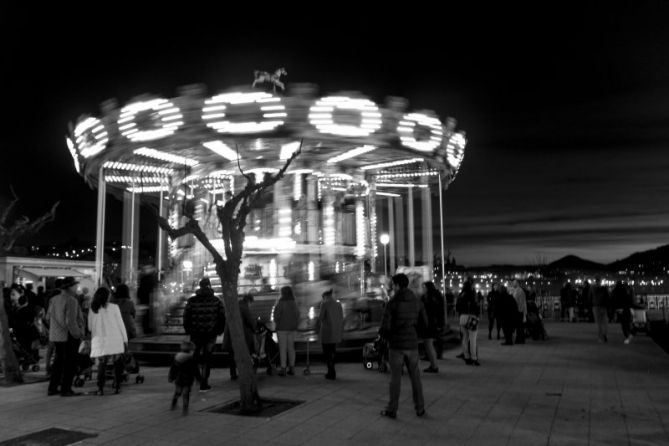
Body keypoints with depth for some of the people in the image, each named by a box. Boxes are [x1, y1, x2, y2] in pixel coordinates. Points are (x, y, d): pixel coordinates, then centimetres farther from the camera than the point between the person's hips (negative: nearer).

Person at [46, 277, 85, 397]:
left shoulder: (54, 299, 6)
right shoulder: (71, 300, -18)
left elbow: (48, 317, 12)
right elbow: (71, 321, -22)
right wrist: (78, 334, -11)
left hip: (56, 335, 8)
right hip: (69, 336, -8)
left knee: (58, 361, 17)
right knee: (69, 362, 1)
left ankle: (52, 388, 22)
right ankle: (66, 389, 5)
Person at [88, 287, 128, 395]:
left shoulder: (92, 309, 1)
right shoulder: (114, 307, -5)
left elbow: (90, 326, 8)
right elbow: (120, 324, -2)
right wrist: (125, 339, 4)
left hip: (99, 341, 2)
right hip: (115, 340, -2)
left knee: (101, 364, 7)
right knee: (117, 364, 9)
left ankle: (100, 389, 2)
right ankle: (117, 387, 9)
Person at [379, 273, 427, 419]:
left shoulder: (392, 302, -13)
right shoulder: (416, 301, 1)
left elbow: (385, 326, -16)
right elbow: (424, 322, 5)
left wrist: (386, 335, 7)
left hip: (396, 345, -3)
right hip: (412, 344, 4)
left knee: (395, 378, 6)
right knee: (415, 376, 14)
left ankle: (392, 410, 15)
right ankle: (420, 408, 21)